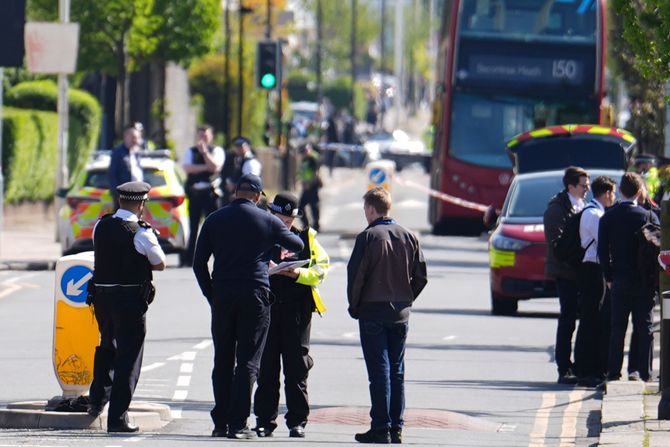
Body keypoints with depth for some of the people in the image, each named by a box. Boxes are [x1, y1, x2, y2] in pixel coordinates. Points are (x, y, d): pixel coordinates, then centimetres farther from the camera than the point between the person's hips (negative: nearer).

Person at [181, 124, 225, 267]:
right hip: (194, 191, 3)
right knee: (193, 226, 5)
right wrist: (205, 167, -11)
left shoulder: (217, 151, 6)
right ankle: (189, 258, 10)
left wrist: (204, 151, -14)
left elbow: (214, 166, -11)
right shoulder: (191, 152, 13)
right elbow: (187, 168, -4)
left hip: (210, 192, -3)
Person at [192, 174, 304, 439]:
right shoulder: (267, 221, 1)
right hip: (254, 295, -2)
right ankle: (238, 424, -6)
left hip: (222, 295, 2)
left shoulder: (214, 220, 7)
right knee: (248, 361, -1)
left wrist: (211, 295, 12)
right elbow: (298, 245, 14)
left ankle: (220, 422, 9)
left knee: (222, 360, 10)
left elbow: (199, 263, 6)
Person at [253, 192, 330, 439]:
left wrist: (298, 274, -15)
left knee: (297, 367, -1)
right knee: (266, 366, 1)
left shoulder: (306, 238, 9)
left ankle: (297, 421, 4)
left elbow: (320, 270, 2)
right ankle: (264, 420, 7)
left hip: (297, 309, -1)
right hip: (265, 308, 1)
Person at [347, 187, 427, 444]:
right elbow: (421, 277, 7)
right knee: (397, 370, 10)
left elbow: (355, 275, -12)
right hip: (401, 313, 5)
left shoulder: (368, 237, -10)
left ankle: (381, 428, -7)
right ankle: (396, 428, 9)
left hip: (373, 311, -5)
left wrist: (354, 305, 0)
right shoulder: (408, 237, 6)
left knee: (379, 371, -4)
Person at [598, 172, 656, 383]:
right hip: (643, 279, -2)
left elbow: (602, 250, 0)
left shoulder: (608, 217, -1)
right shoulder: (647, 216, -8)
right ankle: (643, 371, 1)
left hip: (619, 280, 2)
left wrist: (609, 277, 8)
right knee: (644, 326, 4)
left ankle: (613, 371, 5)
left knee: (617, 327, 7)